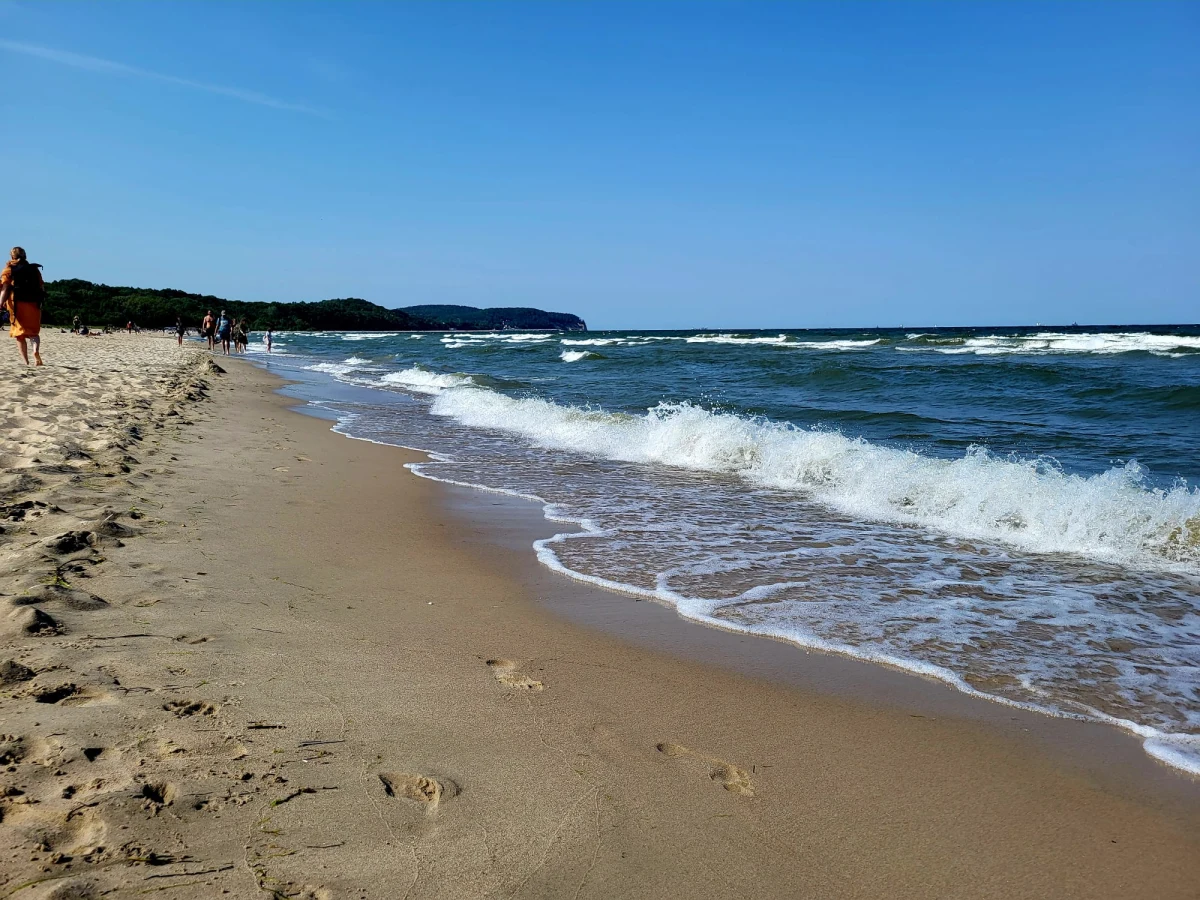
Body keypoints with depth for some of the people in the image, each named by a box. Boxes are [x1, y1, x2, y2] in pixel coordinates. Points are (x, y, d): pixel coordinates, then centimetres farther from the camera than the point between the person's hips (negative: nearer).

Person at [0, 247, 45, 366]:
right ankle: (36, 350, -20)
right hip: (33, 304, 2)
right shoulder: (34, 269, 12)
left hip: (17, 305, -2)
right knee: (34, 332, 11)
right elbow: (41, 287, 10)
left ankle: (26, 361, 0)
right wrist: (39, 302, 21)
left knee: (20, 334, 7)